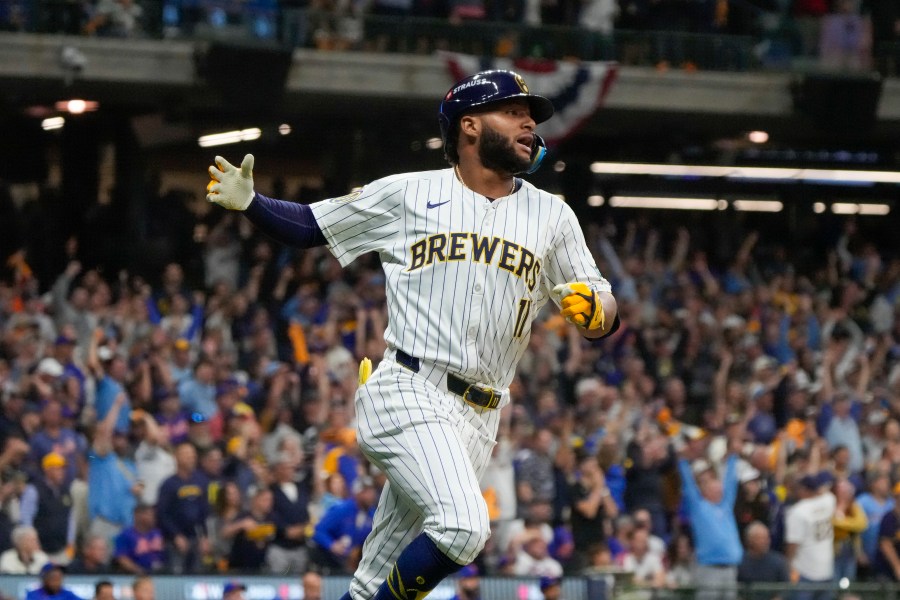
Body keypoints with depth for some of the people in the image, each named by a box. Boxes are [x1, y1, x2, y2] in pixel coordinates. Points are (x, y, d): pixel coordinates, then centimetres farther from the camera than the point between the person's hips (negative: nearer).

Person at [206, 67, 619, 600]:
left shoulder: (551, 215, 15)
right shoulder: (409, 194, 7)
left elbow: (607, 317, 14)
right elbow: (310, 225, 14)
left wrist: (592, 307, -10)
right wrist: (248, 201, -4)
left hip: (478, 418, 4)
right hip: (409, 395, -4)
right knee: (464, 526, -27)